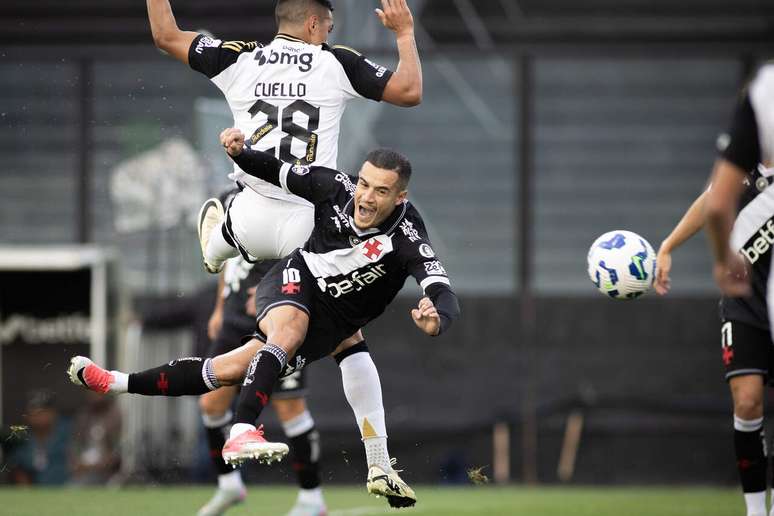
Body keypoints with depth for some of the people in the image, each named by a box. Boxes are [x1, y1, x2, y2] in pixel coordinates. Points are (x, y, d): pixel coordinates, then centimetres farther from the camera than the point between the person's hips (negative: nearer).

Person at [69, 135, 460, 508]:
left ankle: (120, 383, 11)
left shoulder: (406, 239, -29)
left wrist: (436, 321, -65)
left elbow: (443, 294, -41)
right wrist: (240, 153, -20)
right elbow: (277, 172, 0)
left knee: (227, 371, -4)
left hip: (329, 327, -2)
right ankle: (241, 434, -41)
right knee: (288, 328, -30)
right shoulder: (336, 187, -17)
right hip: (293, 281, 2)